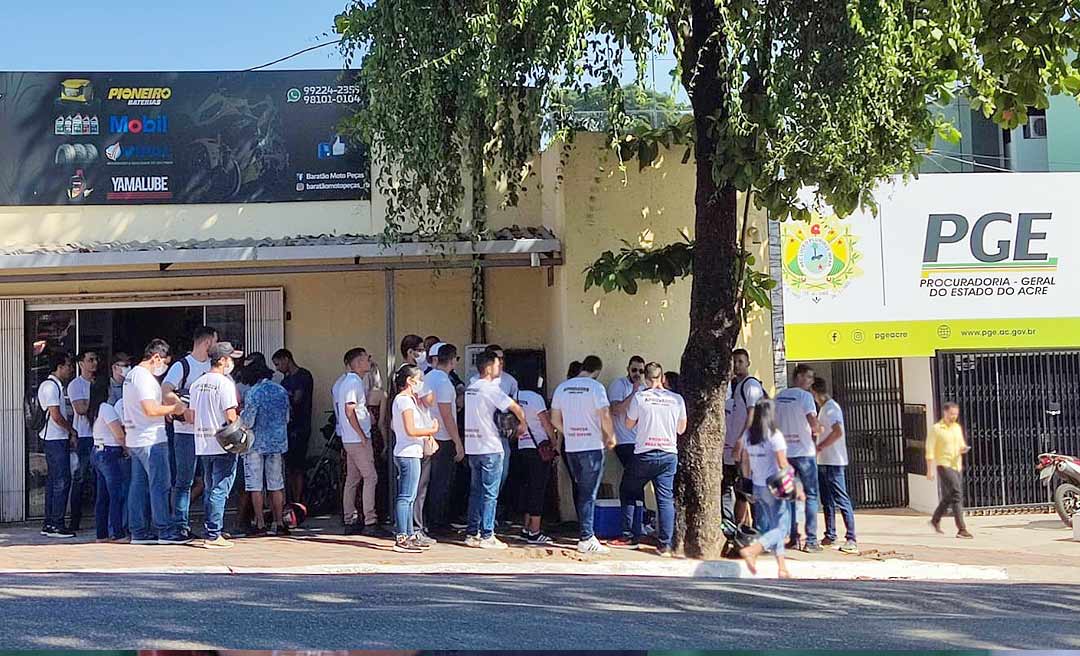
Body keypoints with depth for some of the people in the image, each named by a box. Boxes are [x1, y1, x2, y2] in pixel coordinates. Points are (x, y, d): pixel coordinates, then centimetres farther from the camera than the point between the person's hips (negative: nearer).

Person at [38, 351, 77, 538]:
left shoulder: (55, 386, 19)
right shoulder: (52, 386, -13)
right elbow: (56, 416, -18)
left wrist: (69, 433, 13)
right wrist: (72, 431, -7)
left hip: (57, 439, 10)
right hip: (56, 439, -10)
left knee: (53, 481, 11)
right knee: (62, 481, -10)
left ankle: (49, 524, 13)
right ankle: (56, 524, -9)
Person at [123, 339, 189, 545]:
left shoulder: (132, 375, 18)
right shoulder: (145, 377, -15)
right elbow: (151, 410, -23)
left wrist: (170, 407, 16)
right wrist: (175, 408, -12)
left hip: (135, 440, 10)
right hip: (151, 440, -10)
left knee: (139, 486, 10)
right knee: (159, 486, -6)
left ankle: (139, 532, 12)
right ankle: (165, 531, -4)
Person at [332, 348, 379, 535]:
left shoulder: (343, 381, 14)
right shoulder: (354, 381, -16)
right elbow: (349, 411, -22)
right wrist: (362, 435, -18)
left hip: (350, 440, 10)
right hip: (358, 439, -10)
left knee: (352, 479, 11)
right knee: (370, 477, -8)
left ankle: (349, 521, 14)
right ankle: (370, 521, -10)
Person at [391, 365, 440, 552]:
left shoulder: (400, 399, 18)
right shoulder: (405, 400, -13)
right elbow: (411, 430, -21)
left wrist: (426, 433, 18)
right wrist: (431, 431, -8)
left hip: (405, 454, 11)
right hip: (409, 454, -11)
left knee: (408, 497, 14)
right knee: (406, 497, -10)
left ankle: (410, 535, 19)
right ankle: (402, 538, -11)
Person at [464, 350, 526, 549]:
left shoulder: (471, 387, 12)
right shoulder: (490, 389, -13)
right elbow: (515, 407, -18)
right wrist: (523, 423, -1)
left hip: (472, 447, 8)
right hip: (490, 448, -8)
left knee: (476, 491, 13)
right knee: (490, 493, -3)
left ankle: (472, 533, 15)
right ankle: (487, 536, -2)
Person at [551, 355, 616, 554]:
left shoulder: (562, 388, 7)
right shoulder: (596, 388, -10)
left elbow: (555, 419, 10)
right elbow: (605, 416, -15)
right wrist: (611, 437, 0)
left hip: (570, 447, 5)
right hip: (592, 447, -5)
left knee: (580, 491, 16)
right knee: (589, 493, -3)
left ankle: (586, 533, 20)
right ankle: (586, 539, -5)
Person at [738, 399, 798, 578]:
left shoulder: (748, 435, 4)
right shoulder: (774, 435, -14)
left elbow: (745, 462, 10)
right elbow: (782, 464, -16)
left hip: (758, 488, 7)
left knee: (768, 527, 13)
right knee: (780, 528, -1)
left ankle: (782, 569, 13)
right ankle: (751, 550, -21)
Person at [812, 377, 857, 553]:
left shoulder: (831, 407, -13)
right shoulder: (824, 408, 17)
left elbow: (838, 432, -25)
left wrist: (818, 447, -20)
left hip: (833, 462, -10)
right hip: (823, 462, 10)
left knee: (841, 500, -10)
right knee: (827, 501, 13)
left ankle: (851, 539, -10)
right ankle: (830, 536, 18)